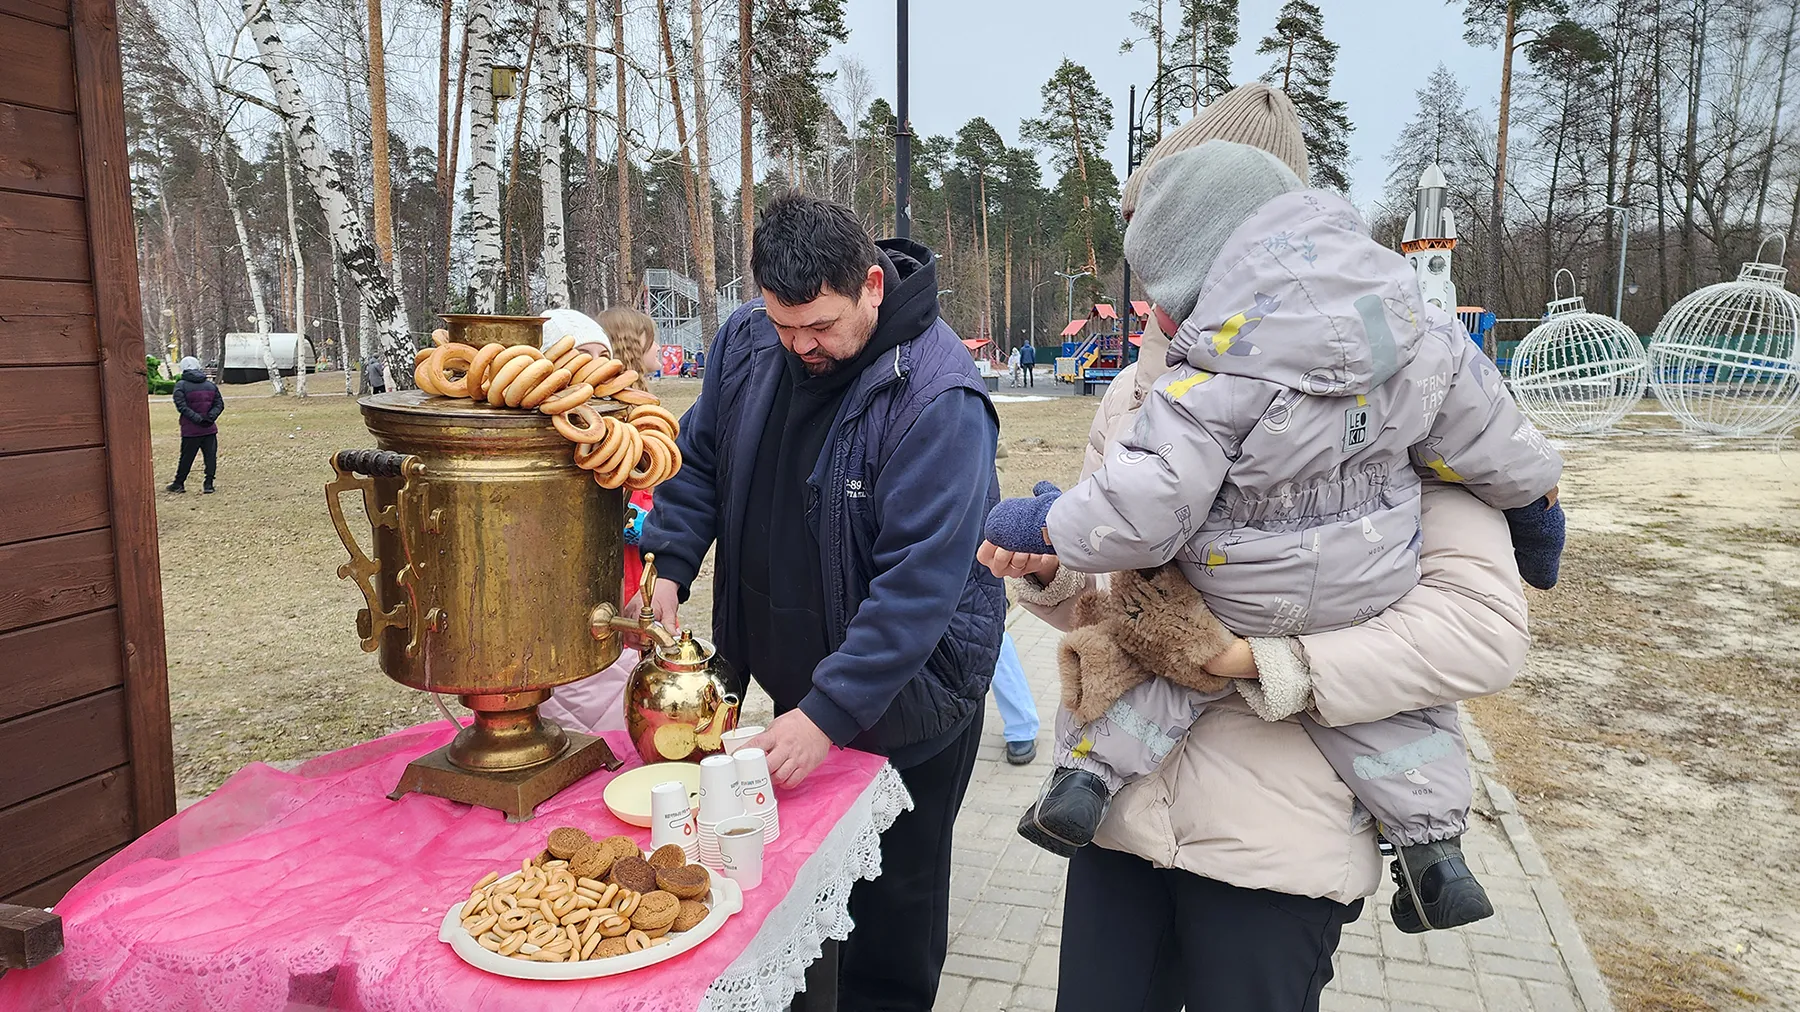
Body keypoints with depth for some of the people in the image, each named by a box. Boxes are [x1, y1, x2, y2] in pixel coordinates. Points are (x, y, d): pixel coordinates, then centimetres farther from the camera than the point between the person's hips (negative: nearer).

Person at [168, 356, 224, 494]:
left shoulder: (181, 385, -3)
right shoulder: (211, 385, 9)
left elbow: (181, 406, -14)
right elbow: (219, 404, 5)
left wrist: (197, 418, -16)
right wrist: (210, 417, -7)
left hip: (191, 430, -2)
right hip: (210, 428, 2)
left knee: (186, 457, 7)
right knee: (211, 456, 3)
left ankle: (179, 484, 18)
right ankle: (208, 484, 0)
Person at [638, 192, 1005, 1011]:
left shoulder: (939, 398, -26)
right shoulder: (747, 340, -5)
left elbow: (921, 581, -28)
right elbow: (700, 460, 9)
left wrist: (828, 713, -30)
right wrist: (668, 569, -6)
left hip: (904, 693, -6)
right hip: (792, 674, 6)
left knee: (892, 895, 10)